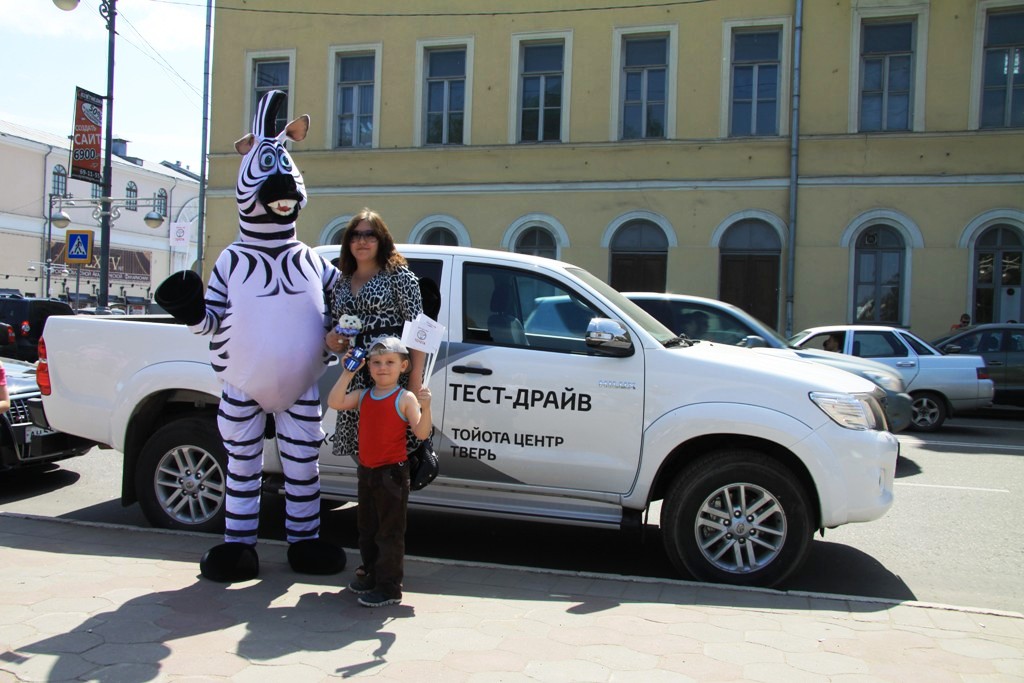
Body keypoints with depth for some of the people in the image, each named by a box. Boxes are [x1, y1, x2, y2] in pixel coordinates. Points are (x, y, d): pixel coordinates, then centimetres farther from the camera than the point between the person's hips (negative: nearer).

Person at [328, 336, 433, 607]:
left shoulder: (405, 398, -10)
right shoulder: (362, 396, 7)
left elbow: (422, 433, -17)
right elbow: (335, 402, -7)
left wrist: (425, 407, -34)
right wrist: (348, 373, -7)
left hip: (392, 473, -7)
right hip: (366, 471, 7)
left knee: (390, 532, -1)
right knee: (367, 528, 19)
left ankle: (389, 587, 5)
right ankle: (371, 575, 34)